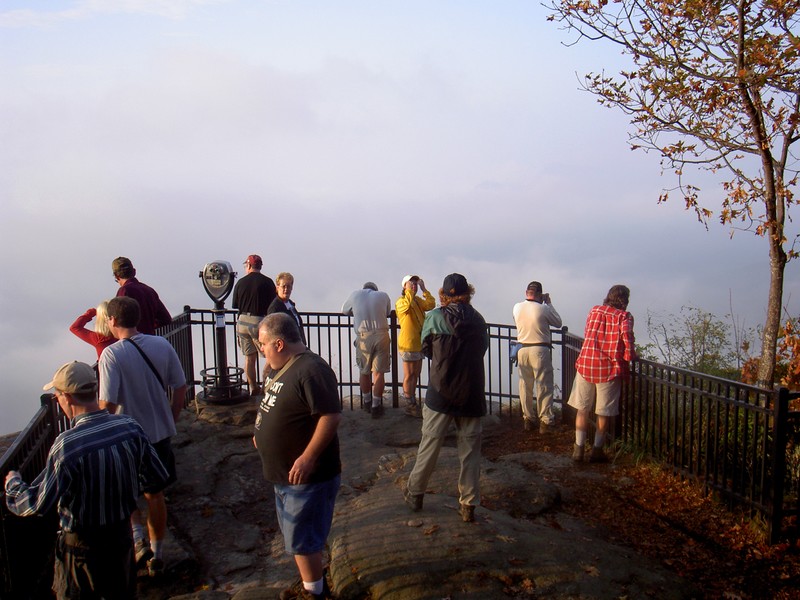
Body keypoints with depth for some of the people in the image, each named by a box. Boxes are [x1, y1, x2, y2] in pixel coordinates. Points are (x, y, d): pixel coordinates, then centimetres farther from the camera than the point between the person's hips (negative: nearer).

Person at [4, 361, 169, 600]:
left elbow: (36, 504, -22)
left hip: (82, 546, -4)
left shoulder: (66, 445, -28)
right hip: (122, 535, 4)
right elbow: (159, 477, -6)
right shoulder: (130, 427, -14)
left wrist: (13, 482, -2)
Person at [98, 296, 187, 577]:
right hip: (160, 433, 4)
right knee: (155, 494, 18)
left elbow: (108, 404, -21)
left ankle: (139, 541, 5)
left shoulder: (111, 354, -18)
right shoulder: (162, 345, -4)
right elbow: (180, 388, 1)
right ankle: (155, 555, 28)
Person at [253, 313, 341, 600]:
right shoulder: (281, 366, 7)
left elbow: (331, 415, -30)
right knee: (297, 536, 23)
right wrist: (262, 433, 15)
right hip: (285, 473, 10)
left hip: (306, 476, -10)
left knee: (301, 540, 3)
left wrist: (308, 457, -28)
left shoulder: (310, 370, -26)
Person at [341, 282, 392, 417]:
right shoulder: (383, 295, 10)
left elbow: (344, 310, 22)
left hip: (363, 337, 0)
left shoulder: (356, 294, 10)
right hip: (381, 335, 0)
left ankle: (367, 402, 30)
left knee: (364, 372, 15)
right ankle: (376, 406, 8)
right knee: (379, 372, 5)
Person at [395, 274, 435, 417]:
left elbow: (431, 305, -5)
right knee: (409, 375, -1)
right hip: (408, 343, -8)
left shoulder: (418, 300, 12)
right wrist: (409, 290, -23)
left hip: (418, 343, 8)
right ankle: (410, 405, 7)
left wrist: (424, 289, -6)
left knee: (416, 374, 15)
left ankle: (412, 402, 26)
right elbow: (407, 305, -33)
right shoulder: (401, 302, -9)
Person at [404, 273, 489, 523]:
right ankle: (469, 505, 15)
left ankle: (415, 493, 26)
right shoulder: (478, 320, 0)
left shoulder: (436, 317, -8)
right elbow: (483, 348, 10)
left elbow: (425, 349, 4)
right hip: (471, 394, 2)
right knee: (470, 450, 10)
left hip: (441, 393, -2)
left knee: (429, 445, 11)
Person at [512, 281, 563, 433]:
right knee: (544, 386, 5)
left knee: (525, 386, 13)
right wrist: (548, 303, 7)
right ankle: (545, 421, 8)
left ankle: (528, 419, 21)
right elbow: (558, 322, 2)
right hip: (540, 350, -4)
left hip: (522, 350, 4)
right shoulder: (543, 309, -14)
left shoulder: (517, 307, -1)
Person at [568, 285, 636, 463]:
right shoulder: (624, 316, -3)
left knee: (582, 409, 14)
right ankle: (597, 451, 18)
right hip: (609, 368, -3)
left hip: (586, 364, 3)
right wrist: (630, 355, -2)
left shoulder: (594, 311, 9)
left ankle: (579, 449, 14)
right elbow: (626, 336, -18)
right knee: (605, 412, 11)